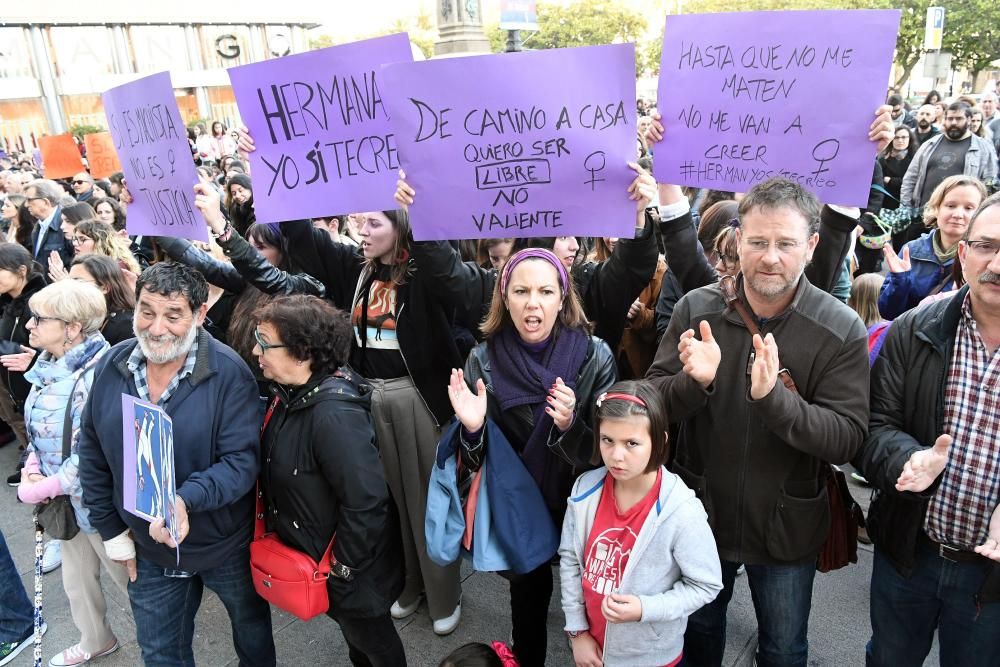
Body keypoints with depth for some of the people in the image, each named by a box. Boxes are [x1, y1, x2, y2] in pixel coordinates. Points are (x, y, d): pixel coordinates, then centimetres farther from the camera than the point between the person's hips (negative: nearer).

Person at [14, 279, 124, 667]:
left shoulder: (100, 372, -28)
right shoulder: (47, 366, 1)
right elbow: (39, 427, 12)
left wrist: (44, 488, -19)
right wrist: (30, 471, -4)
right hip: (65, 500, 9)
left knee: (130, 577, 13)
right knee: (76, 579, 26)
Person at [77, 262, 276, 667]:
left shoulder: (228, 372, -22)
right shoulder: (111, 367, -8)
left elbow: (242, 459, -25)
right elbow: (92, 455, 2)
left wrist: (186, 499, -41)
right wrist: (111, 530, 2)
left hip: (226, 544, -3)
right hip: (149, 549, 3)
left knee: (252, 626, 24)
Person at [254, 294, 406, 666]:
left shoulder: (333, 414, -35)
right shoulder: (292, 393, -7)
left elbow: (367, 503, -33)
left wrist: (340, 569, -21)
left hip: (349, 567, -8)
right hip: (311, 551, 8)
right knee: (351, 628, 32)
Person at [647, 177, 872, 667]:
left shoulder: (842, 329, -15)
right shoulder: (696, 309, -12)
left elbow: (848, 438, -19)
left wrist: (773, 398, -36)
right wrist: (694, 381, -32)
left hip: (786, 526, -1)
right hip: (701, 512, 1)